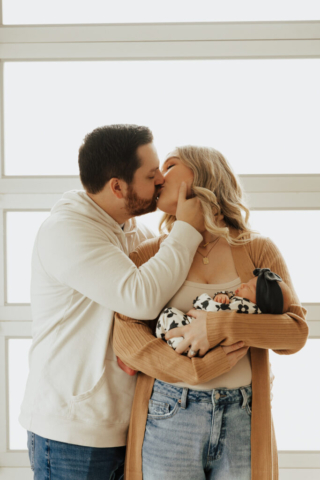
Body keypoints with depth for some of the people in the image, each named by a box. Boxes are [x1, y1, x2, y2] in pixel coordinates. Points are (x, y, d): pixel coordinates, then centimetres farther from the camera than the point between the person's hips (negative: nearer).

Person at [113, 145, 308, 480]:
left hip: (243, 420, 1)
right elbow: (127, 336, -8)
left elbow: (296, 331, -3)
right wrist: (198, 368, -17)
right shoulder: (149, 255, 4)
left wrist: (222, 325, -16)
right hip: (169, 417, 0)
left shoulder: (258, 250, 6)